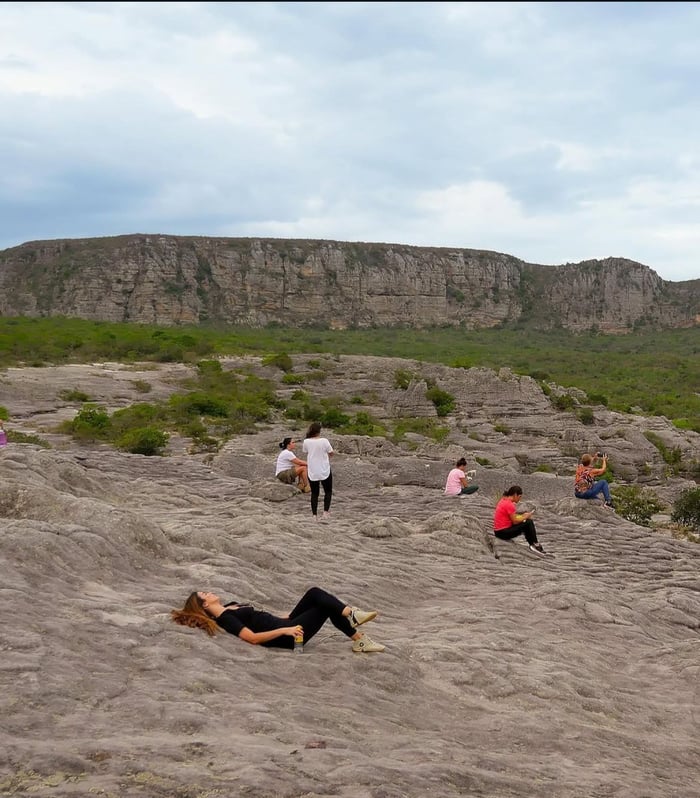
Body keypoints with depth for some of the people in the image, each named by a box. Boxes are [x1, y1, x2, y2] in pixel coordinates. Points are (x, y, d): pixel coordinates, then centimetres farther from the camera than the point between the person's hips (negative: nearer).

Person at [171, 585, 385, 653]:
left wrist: (289, 619, 25)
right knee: (325, 606, -12)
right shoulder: (225, 619, -13)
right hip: (286, 637, -9)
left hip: (286, 626, 9)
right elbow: (253, 638, -23)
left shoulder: (230, 606, 16)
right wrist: (285, 630, -27)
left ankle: (351, 615, -6)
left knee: (314, 594, -5)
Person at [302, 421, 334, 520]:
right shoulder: (324, 441, -15)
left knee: (314, 493, 11)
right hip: (325, 471, -2)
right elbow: (332, 453, -5)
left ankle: (315, 515, 8)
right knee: (328, 491, 15)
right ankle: (326, 511, 5)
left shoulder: (306, 442, -8)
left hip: (312, 472, 2)